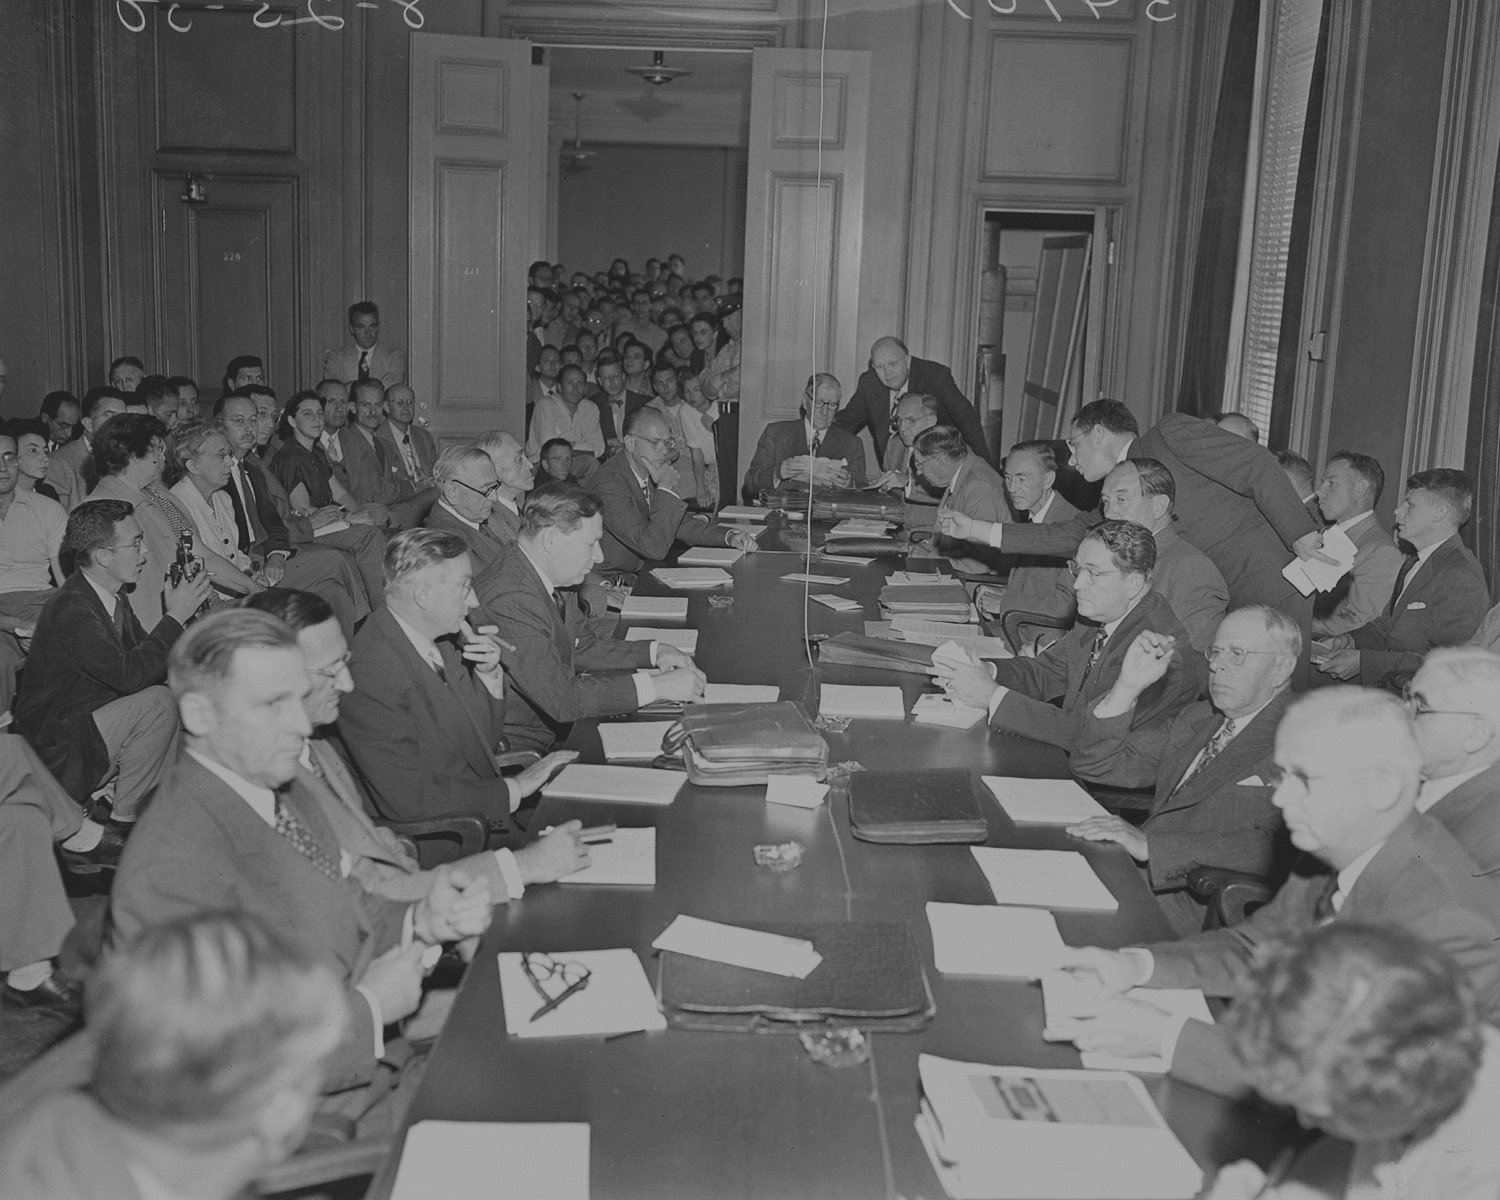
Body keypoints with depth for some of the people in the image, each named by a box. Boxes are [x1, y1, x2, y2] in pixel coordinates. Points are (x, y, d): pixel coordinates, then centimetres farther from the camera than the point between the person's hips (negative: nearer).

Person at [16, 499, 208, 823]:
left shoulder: (110, 596, 6)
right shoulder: (70, 609, -24)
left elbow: (149, 660, 9)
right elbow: (129, 674, -31)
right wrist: (175, 616, -23)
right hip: (58, 751, -9)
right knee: (156, 702, -26)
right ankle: (125, 818, -10)